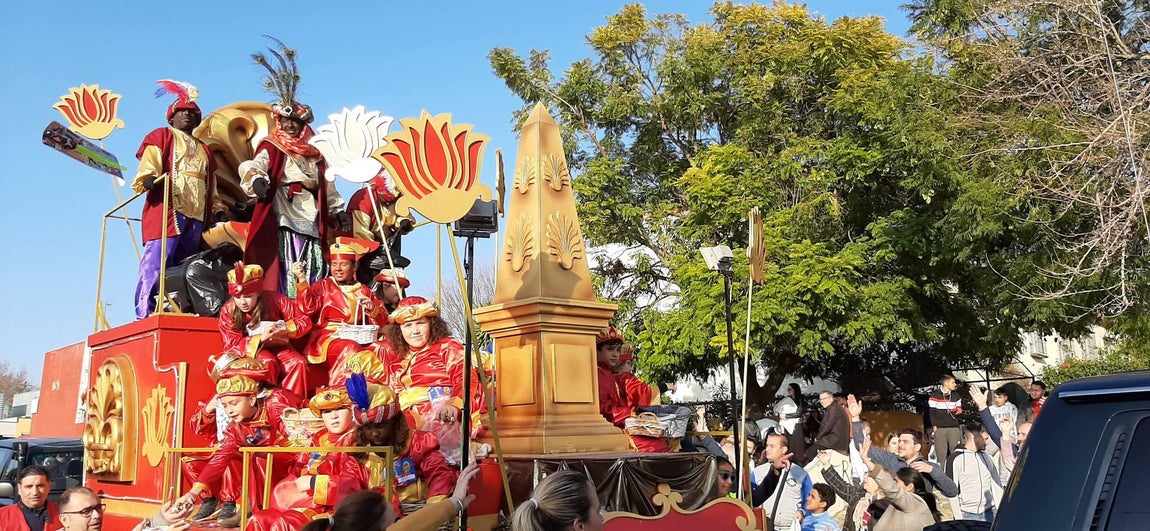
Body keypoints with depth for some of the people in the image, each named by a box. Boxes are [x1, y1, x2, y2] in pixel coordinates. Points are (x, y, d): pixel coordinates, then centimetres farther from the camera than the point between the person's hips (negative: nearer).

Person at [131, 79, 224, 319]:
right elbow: (148, 165, -2)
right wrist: (148, 179, -23)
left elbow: (211, 188, 30)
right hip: (167, 209, -6)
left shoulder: (204, 150, 31)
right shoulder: (162, 137, 14)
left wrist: (218, 210, 16)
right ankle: (145, 315, -20)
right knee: (156, 263, -16)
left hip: (197, 217, 6)